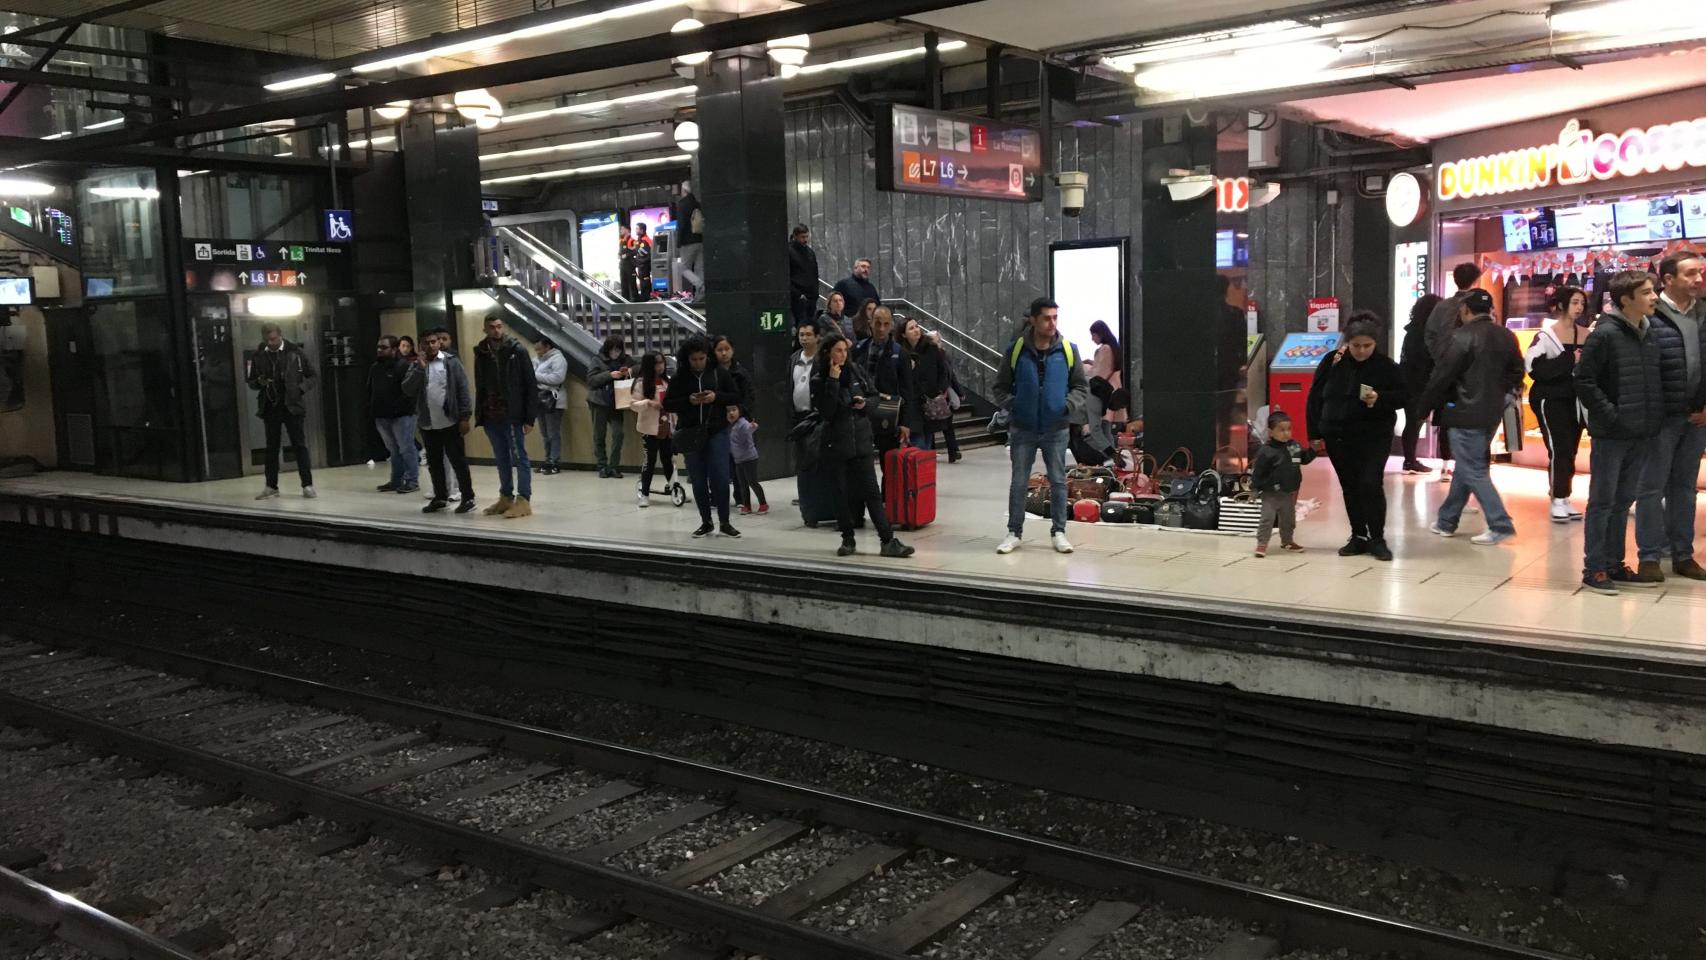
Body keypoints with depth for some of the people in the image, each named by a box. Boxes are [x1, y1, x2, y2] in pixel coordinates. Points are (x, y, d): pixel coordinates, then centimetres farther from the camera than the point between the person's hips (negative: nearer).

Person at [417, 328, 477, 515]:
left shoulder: (451, 362, -3)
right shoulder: (417, 365, 7)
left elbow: (463, 390, -5)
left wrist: (464, 417, -11)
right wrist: (420, 368, -14)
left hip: (450, 421, -4)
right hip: (427, 424, 4)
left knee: (458, 461, -1)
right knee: (434, 463, 12)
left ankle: (467, 497, 6)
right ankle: (440, 497, 23)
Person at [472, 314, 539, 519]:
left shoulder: (517, 351, -5)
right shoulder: (480, 354, 8)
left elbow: (531, 386, -7)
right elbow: (479, 388, 13)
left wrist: (530, 417, -12)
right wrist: (479, 415, 7)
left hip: (512, 416, -5)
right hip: (491, 417, 5)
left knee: (519, 458, -1)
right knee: (501, 459, 12)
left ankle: (524, 500, 0)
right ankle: (506, 497, 21)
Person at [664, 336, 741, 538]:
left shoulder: (720, 373, 1)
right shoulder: (679, 377, 2)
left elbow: (736, 398, 4)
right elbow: (667, 404, 3)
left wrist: (716, 397, -14)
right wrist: (688, 400, -13)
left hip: (717, 432, -1)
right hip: (690, 435, 1)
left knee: (720, 478, -5)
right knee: (698, 481, 6)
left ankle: (724, 522, 7)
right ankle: (706, 523, 17)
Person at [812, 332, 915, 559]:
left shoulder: (856, 371, 4)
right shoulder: (819, 380, -4)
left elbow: (874, 395, 13)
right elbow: (826, 411, -15)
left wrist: (865, 403, -9)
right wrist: (833, 381, -18)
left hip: (862, 440, 2)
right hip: (837, 444, -1)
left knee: (871, 491, -2)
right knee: (842, 493, 6)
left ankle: (888, 541, -4)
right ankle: (848, 540, 19)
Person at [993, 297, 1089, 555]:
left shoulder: (1068, 350, -2)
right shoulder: (1016, 350, -4)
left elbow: (1082, 387, 7)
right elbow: (1001, 387, 5)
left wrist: (1069, 404, -11)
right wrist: (1011, 405, -11)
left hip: (1056, 429, 1)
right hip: (1023, 429, 0)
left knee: (1058, 481, 6)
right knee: (1019, 482, 6)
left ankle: (1058, 531, 18)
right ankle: (1014, 533, 16)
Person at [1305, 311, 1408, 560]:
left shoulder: (1386, 366, -6)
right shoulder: (1332, 362, -2)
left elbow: (1404, 397, -2)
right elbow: (1315, 398, 4)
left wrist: (1380, 398, -22)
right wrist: (1316, 434, 1)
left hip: (1374, 437, -3)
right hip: (1338, 437, 3)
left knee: (1371, 484, -13)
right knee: (1349, 488, 9)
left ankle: (1377, 539, 2)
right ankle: (1358, 537, 22)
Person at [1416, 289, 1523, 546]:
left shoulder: (1463, 336, -15)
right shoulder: (1506, 336, 8)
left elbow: (1442, 375, -14)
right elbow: (1516, 372, 15)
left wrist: (1425, 406, -4)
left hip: (1466, 413, -8)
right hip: (1491, 411, 8)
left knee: (1473, 471, -3)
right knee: (1467, 466, 16)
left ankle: (1501, 525, -6)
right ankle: (1447, 520, 25)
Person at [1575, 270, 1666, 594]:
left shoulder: (1650, 332, 9)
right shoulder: (1605, 334, -12)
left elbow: (1657, 378, 18)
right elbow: (1583, 380, -14)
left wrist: (1654, 416, 7)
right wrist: (1611, 415, -15)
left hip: (1642, 434, 7)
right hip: (1611, 434, -7)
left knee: (1624, 501, 13)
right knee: (1602, 502, 0)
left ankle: (1614, 565, 22)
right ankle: (1594, 569, 7)